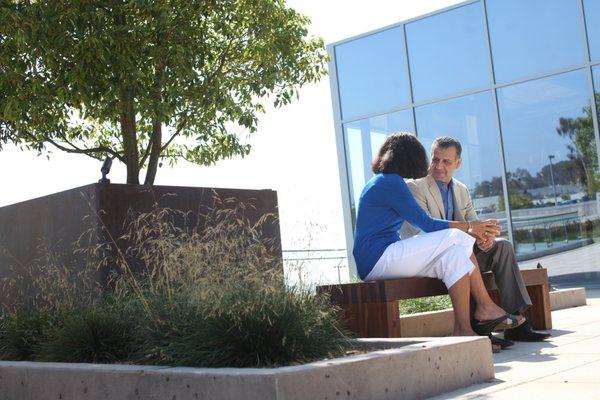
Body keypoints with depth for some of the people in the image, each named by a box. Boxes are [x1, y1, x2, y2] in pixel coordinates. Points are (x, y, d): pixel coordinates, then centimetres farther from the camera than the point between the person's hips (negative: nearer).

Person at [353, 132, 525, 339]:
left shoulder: (379, 182, 20)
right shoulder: (391, 182, -10)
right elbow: (427, 224, -9)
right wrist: (469, 227, 2)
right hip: (378, 259, -9)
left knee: (454, 254, -1)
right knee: (456, 238, -13)